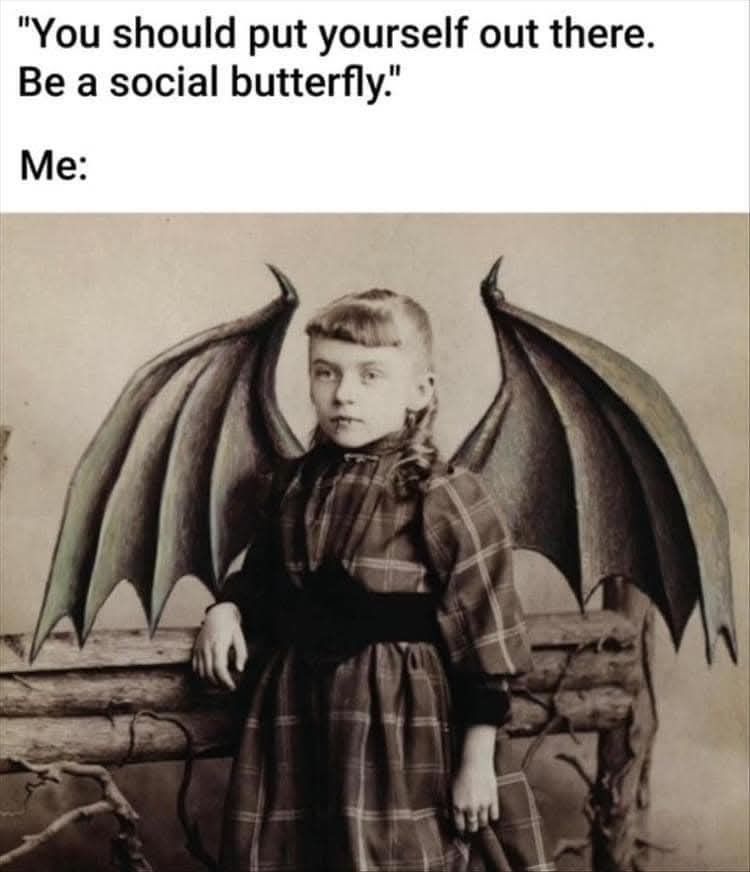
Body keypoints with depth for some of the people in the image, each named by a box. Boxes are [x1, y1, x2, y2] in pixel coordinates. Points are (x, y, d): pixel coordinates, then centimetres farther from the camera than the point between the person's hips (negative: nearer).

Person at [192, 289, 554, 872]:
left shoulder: (445, 498, -13)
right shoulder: (298, 485, 6)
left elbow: (485, 637, -12)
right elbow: (261, 575, 22)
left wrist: (477, 761, -12)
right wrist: (228, 609, 0)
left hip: (399, 724, -5)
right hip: (295, 715, 6)